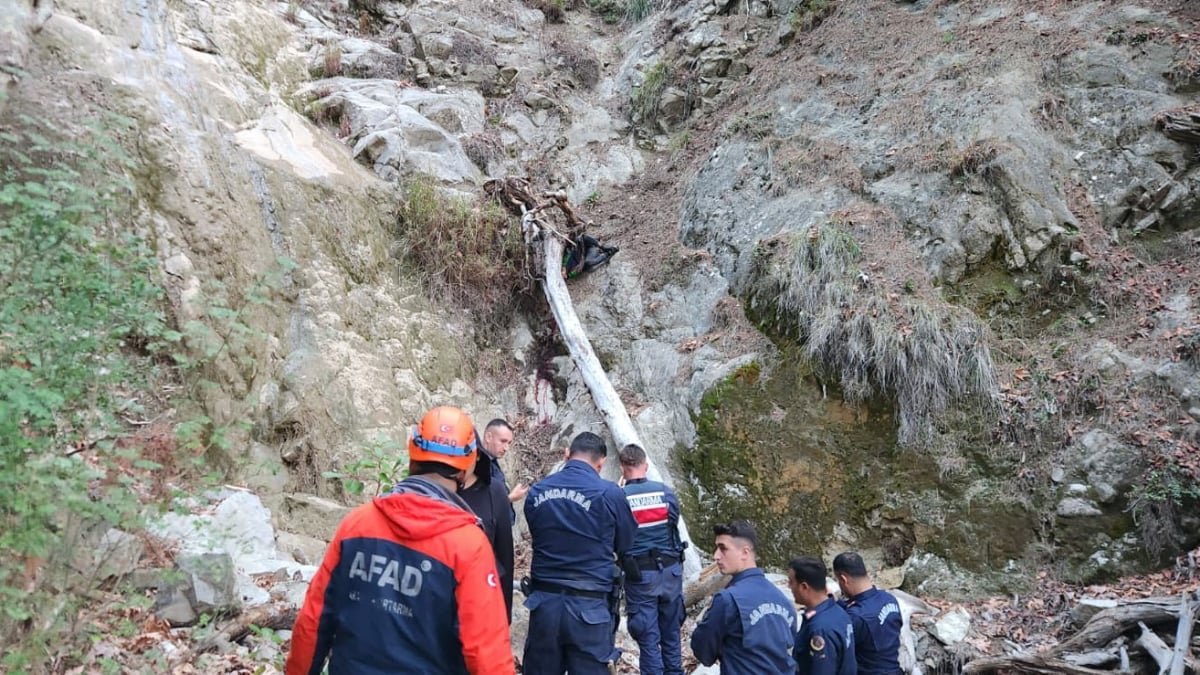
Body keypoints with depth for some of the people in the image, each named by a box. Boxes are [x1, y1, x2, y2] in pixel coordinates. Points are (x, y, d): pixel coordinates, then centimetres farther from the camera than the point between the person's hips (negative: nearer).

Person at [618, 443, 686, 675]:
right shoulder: (666, 492, -6)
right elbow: (674, 526, 6)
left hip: (639, 575, -3)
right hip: (670, 570, 3)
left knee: (648, 637, 6)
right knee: (671, 632, 18)